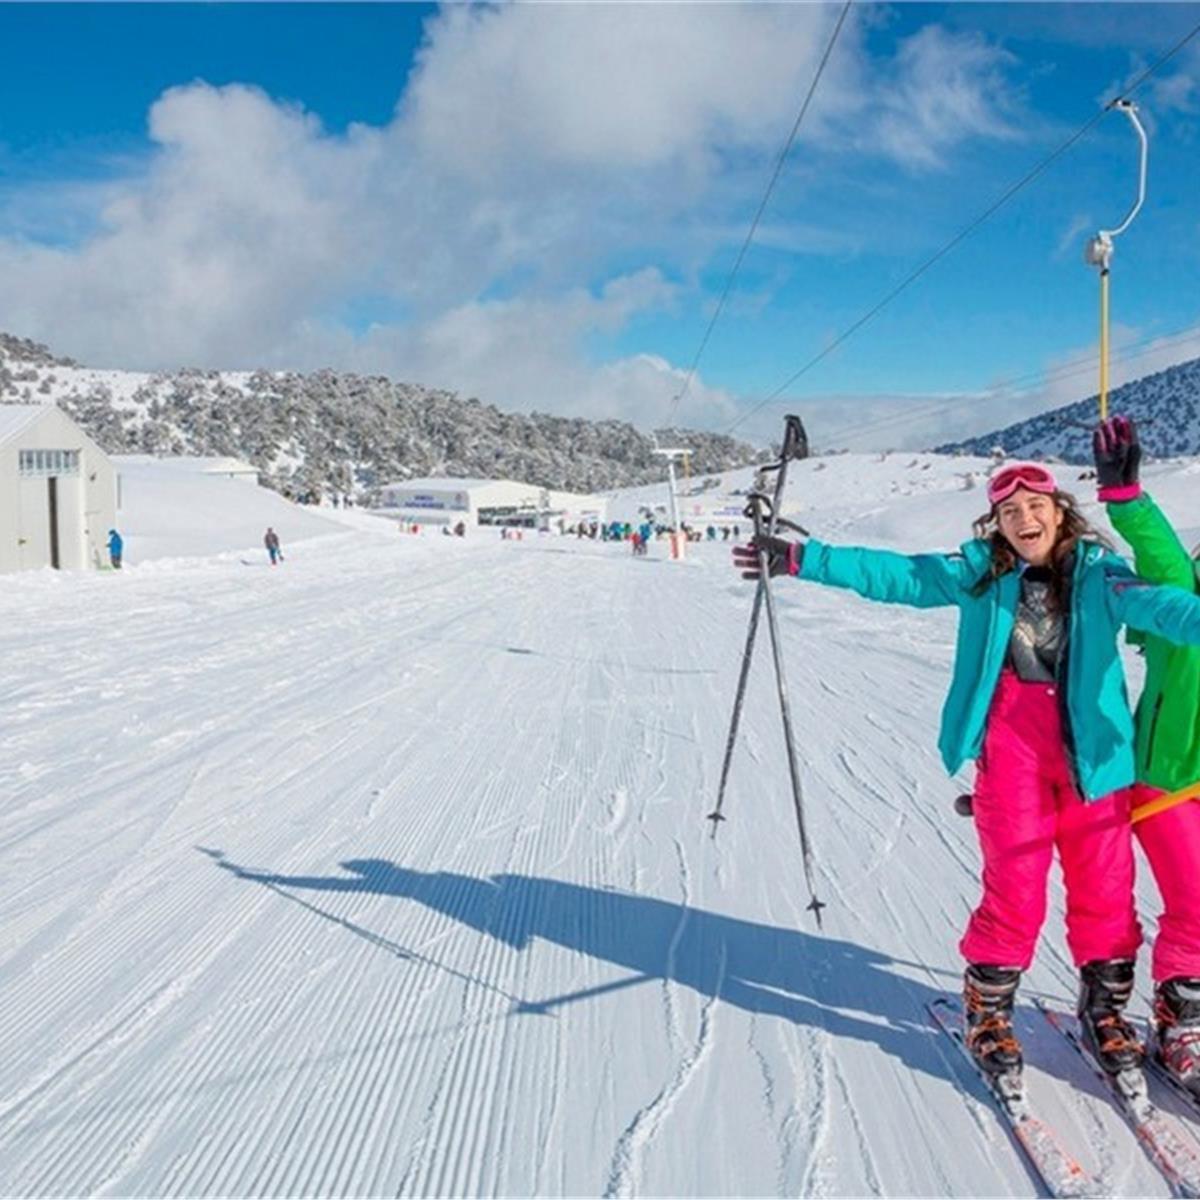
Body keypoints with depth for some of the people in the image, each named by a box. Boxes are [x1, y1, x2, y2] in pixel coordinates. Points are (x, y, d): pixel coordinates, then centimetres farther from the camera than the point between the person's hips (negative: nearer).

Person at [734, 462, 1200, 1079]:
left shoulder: (1096, 575, -1)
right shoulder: (981, 572, 3)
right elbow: (895, 575, 4)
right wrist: (801, 559, 1)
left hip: (1091, 749, 1)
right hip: (1012, 750, -1)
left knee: (1105, 888, 7)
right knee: (1015, 888, -2)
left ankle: (1104, 1008, 29)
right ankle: (987, 1010, 19)